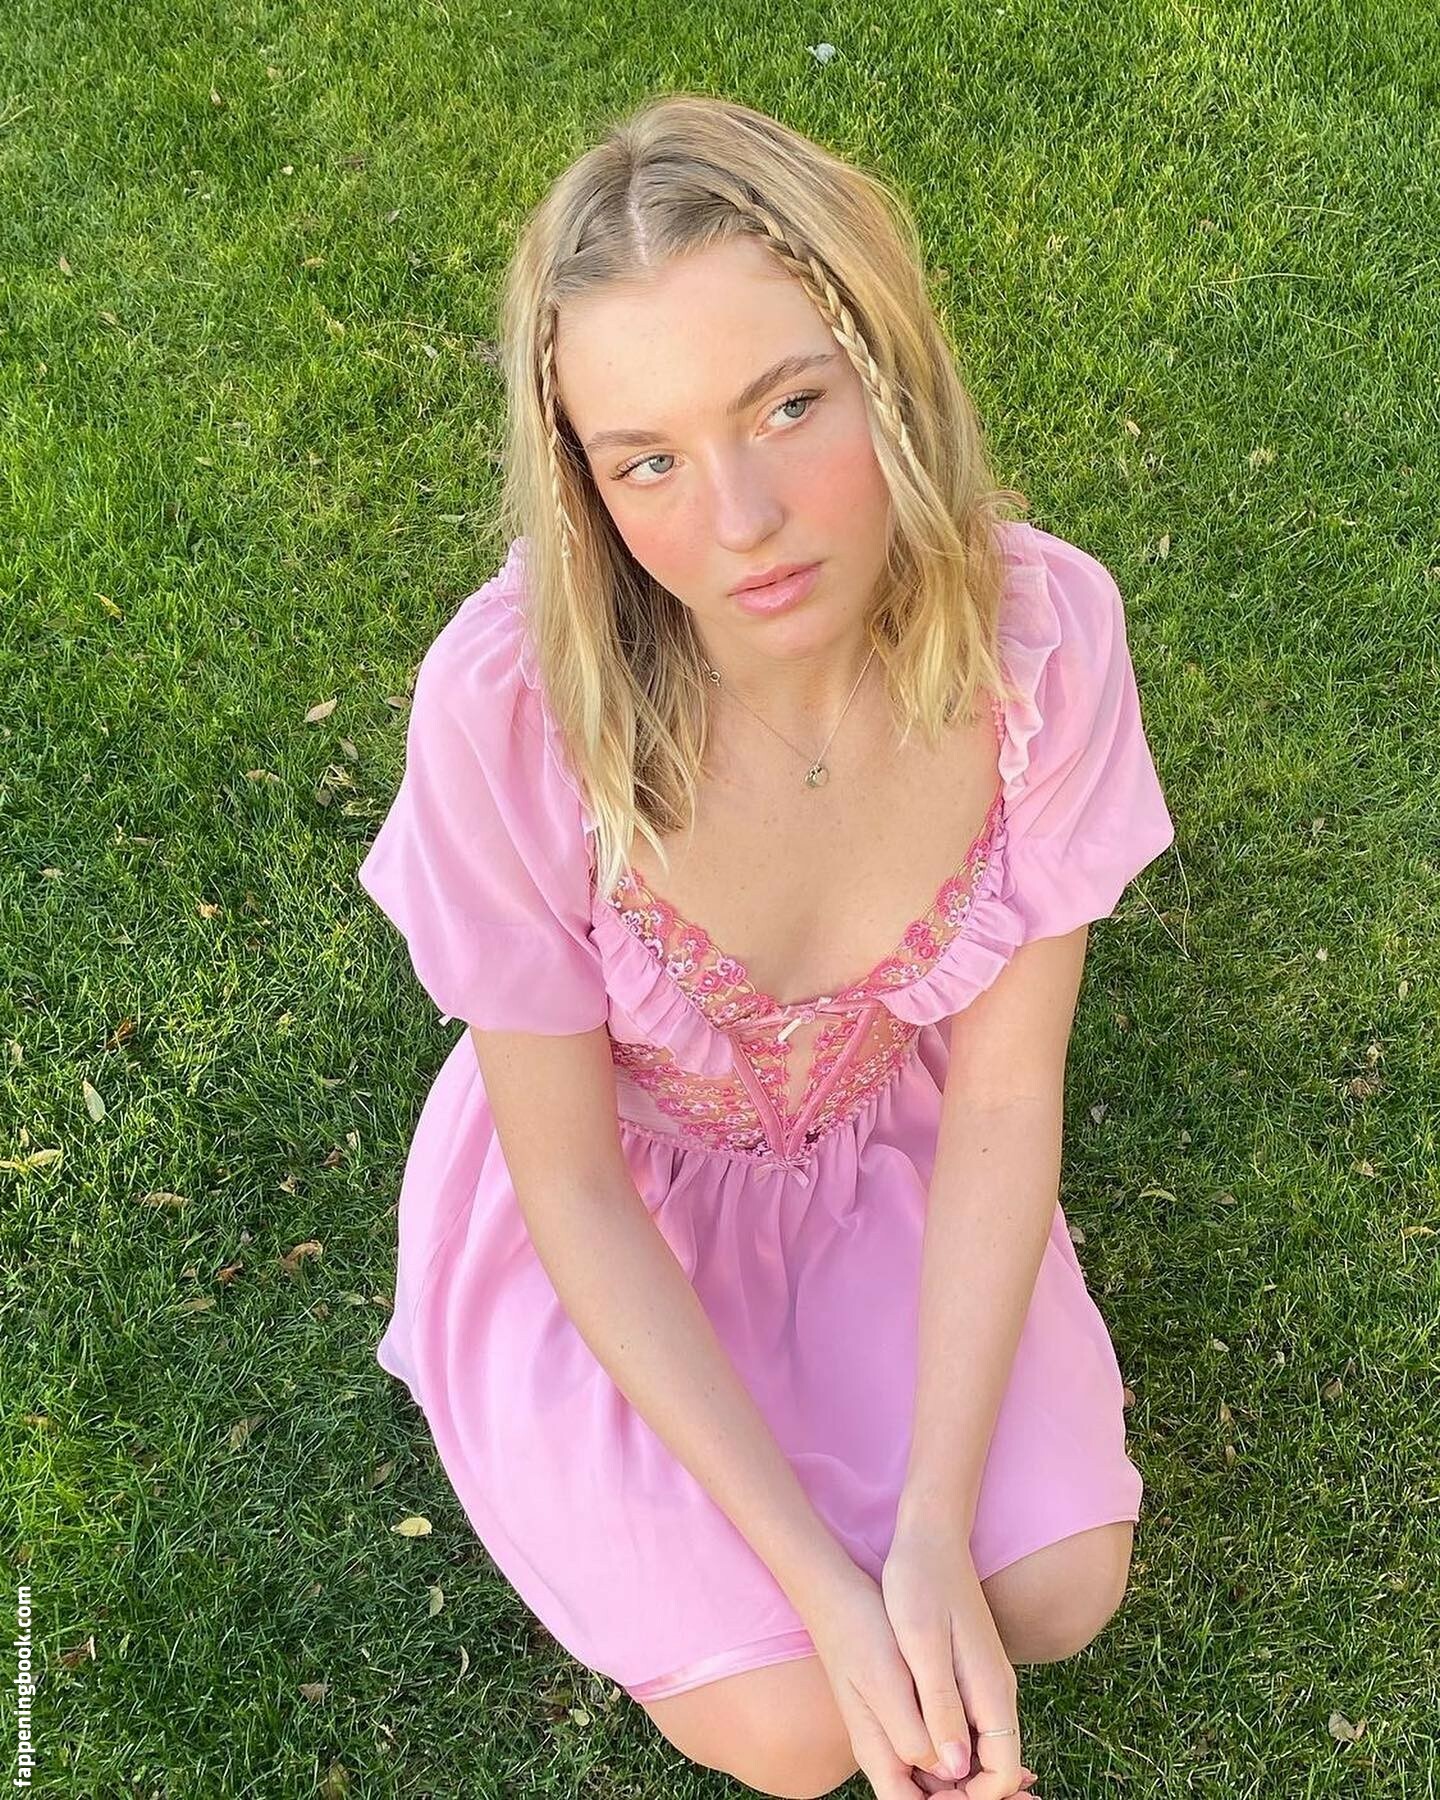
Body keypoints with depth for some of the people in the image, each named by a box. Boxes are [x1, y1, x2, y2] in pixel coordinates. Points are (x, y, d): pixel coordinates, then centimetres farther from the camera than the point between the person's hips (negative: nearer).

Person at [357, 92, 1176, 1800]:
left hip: (880, 1149, 3)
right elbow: (571, 1181, -20)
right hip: (614, 1192, -2)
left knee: (1062, 1587, -8)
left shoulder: (1039, 626, -28)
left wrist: (933, 1526, -22)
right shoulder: (510, 702, -35)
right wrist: (822, 1576, -22)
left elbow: (1002, 1098, -15)